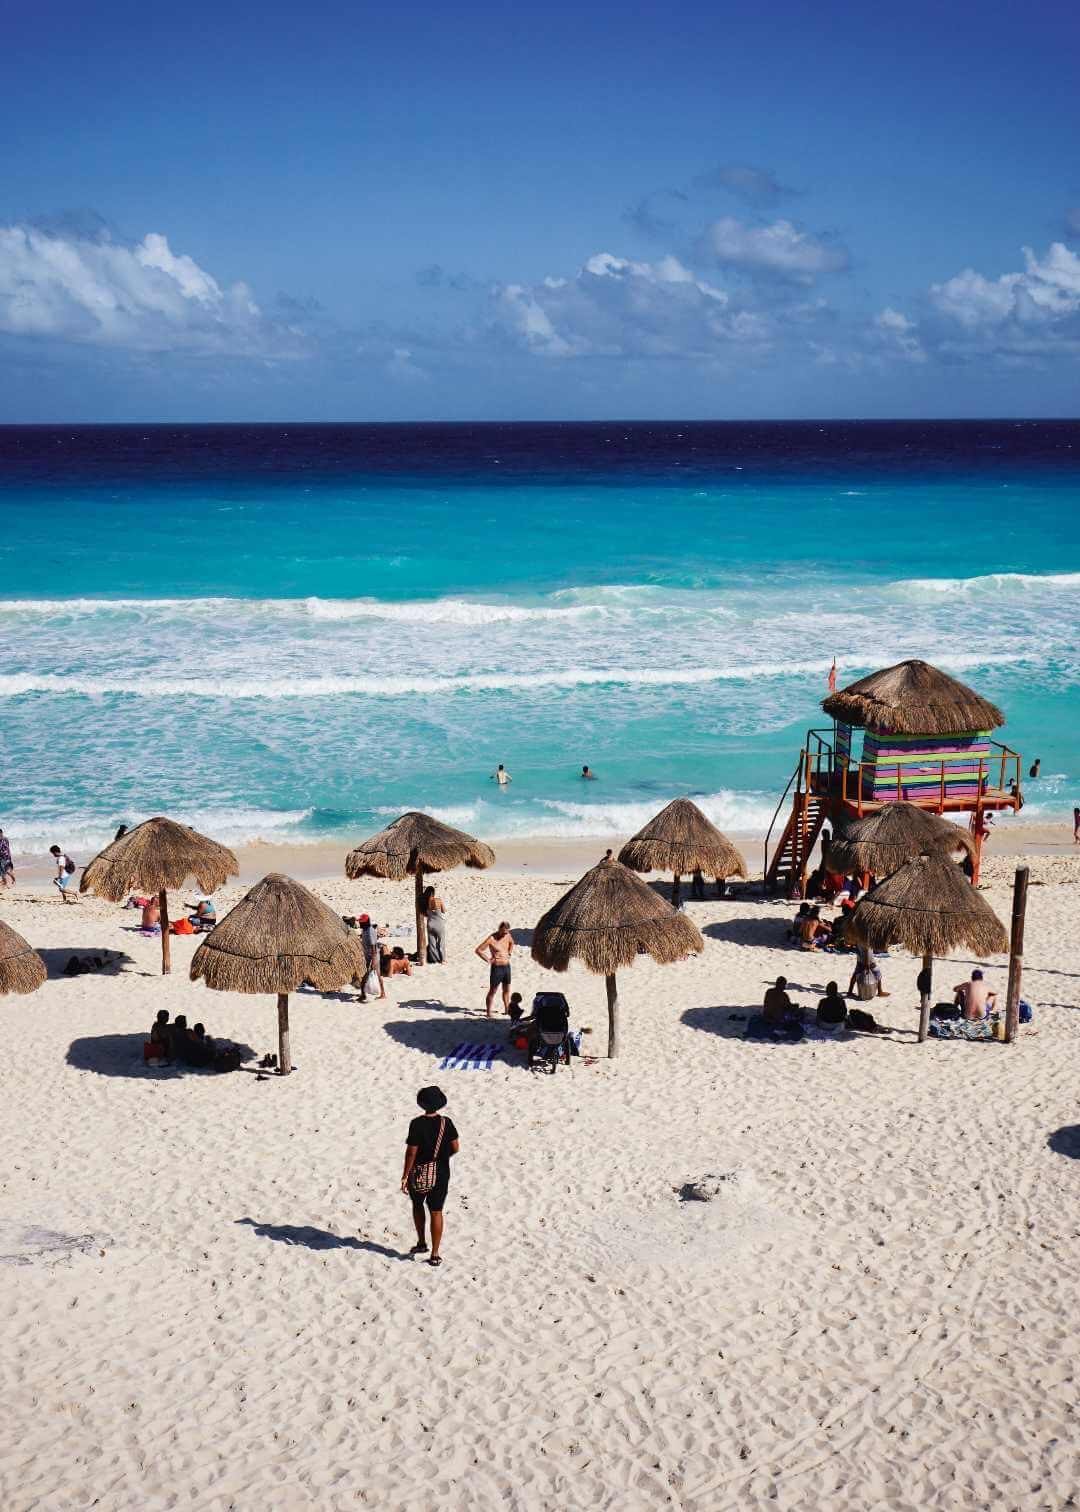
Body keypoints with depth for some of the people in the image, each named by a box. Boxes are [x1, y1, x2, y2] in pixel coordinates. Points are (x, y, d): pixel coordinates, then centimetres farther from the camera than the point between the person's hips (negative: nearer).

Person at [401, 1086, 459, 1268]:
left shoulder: (417, 1124, -17)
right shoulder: (446, 1123, -6)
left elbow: (411, 1152, -17)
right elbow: (455, 1147, -1)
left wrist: (405, 1176, -11)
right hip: (441, 1174, 2)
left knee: (417, 1205, 24)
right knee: (436, 1212, 7)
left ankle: (422, 1243, 27)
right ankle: (434, 1254, 7)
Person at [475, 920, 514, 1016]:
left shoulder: (508, 936, 2)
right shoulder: (492, 939, -17)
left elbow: (511, 943, 27)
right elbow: (478, 950, -17)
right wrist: (488, 960, -14)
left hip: (507, 966, 6)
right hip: (497, 968, -6)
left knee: (506, 990, 16)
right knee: (492, 991, 2)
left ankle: (507, 1010, 30)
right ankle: (488, 1012, 10)